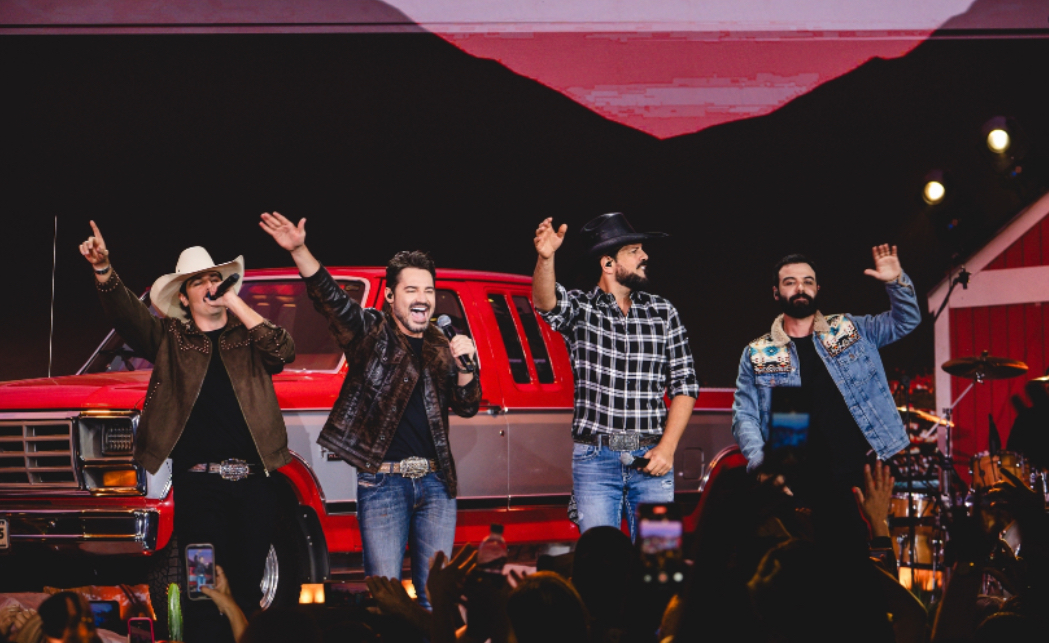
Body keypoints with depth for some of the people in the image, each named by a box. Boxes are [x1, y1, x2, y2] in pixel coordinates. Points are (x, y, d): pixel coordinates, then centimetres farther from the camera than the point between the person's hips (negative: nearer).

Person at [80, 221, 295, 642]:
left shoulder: (248, 337, 15)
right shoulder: (171, 339, 11)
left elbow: (283, 352, -4)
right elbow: (127, 314, -5)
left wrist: (237, 305, -4)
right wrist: (103, 270, -23)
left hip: (253, 482, 2)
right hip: (198, 483, -2)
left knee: (247, 589, 5)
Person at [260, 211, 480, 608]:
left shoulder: (440, 348, 15)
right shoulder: (370, 332, 2)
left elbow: (467, 407, 12)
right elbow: (329, 297, -14)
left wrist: (465, 365, -7)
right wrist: (298, 250, -30)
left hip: (436, 484, 4)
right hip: (382, 482, -4)